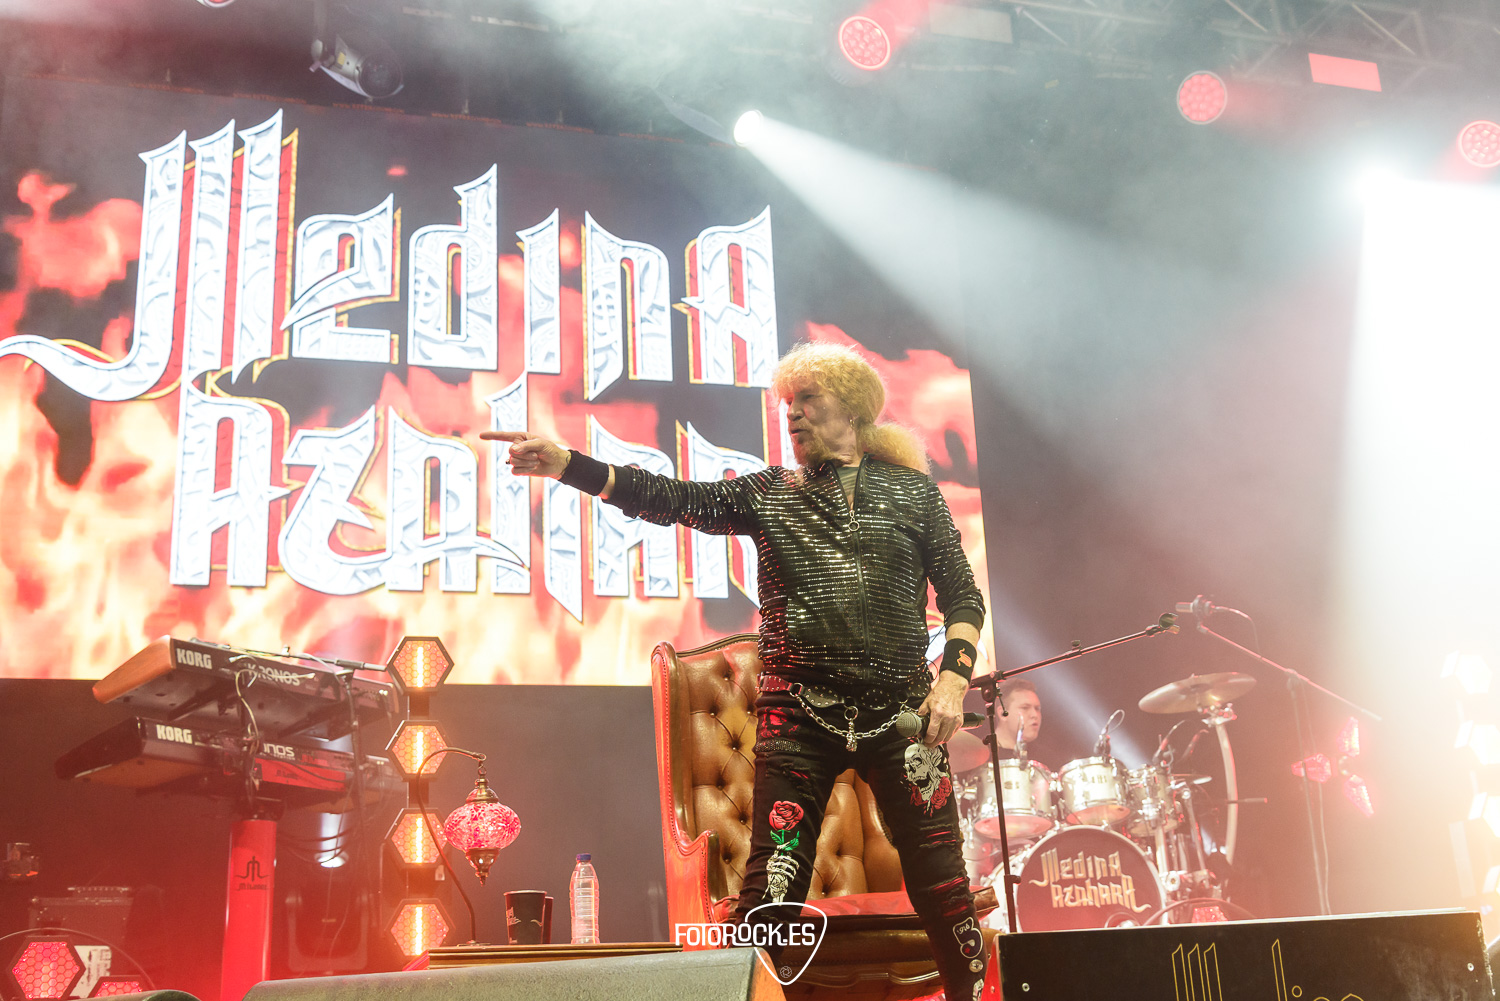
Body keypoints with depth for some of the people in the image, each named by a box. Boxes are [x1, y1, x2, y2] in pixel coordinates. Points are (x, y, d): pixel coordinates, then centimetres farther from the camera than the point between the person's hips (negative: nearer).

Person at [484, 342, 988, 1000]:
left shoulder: (912, 490, 10)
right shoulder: (768, 493, 11)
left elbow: (962, 596, 10)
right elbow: (672, 499, 0)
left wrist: (954, 676, -5)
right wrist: (567, 465, -11)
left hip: (900, 714, 0)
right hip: (799, 716, 0)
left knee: (940, 879, 1)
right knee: (772, 883, -3)